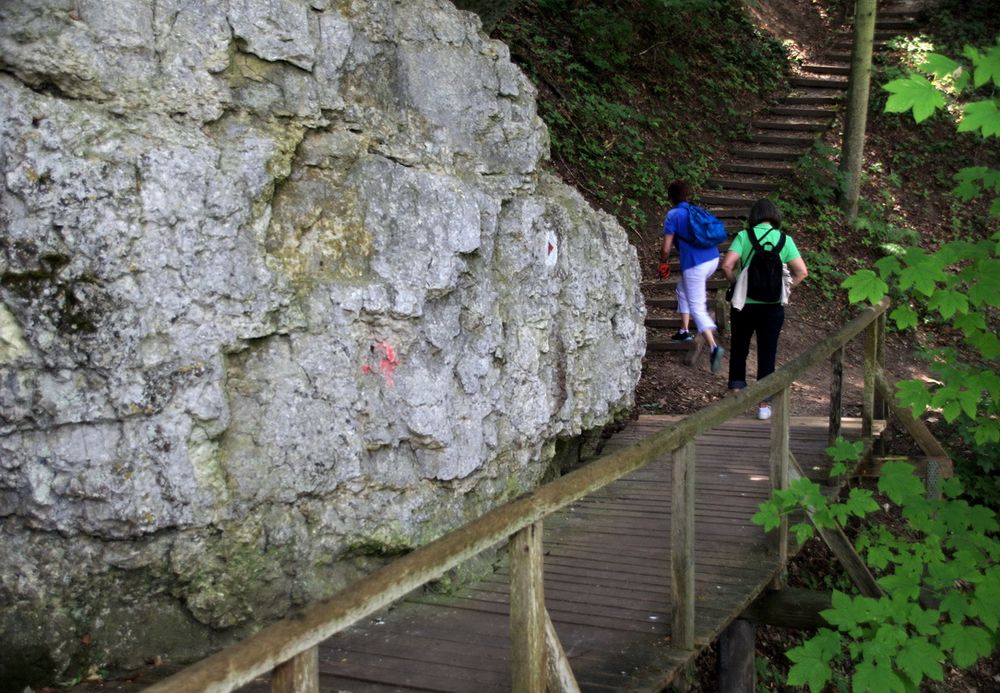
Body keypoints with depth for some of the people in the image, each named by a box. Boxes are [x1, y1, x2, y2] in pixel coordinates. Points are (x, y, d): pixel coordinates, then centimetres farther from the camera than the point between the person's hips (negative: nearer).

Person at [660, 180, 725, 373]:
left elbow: (666, 249, -7)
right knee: (683, 289, 29)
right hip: (713, 259, 7)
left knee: (697, 308, -4)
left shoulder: (673, 215, -5)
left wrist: (662, 263, 13)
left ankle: (714, 346, -22)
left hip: (694, 265, -7)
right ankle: (684, 331, 31)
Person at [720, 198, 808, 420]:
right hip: (772, 307, 1)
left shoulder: (744, 236, -5)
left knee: (738, 351, 18)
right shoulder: (784, 240, -1)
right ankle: (764, 404, 14)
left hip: (744, 304, -1)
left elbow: (727, 265, -16)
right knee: (767, 355, 10)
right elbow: (802, 271, -7)